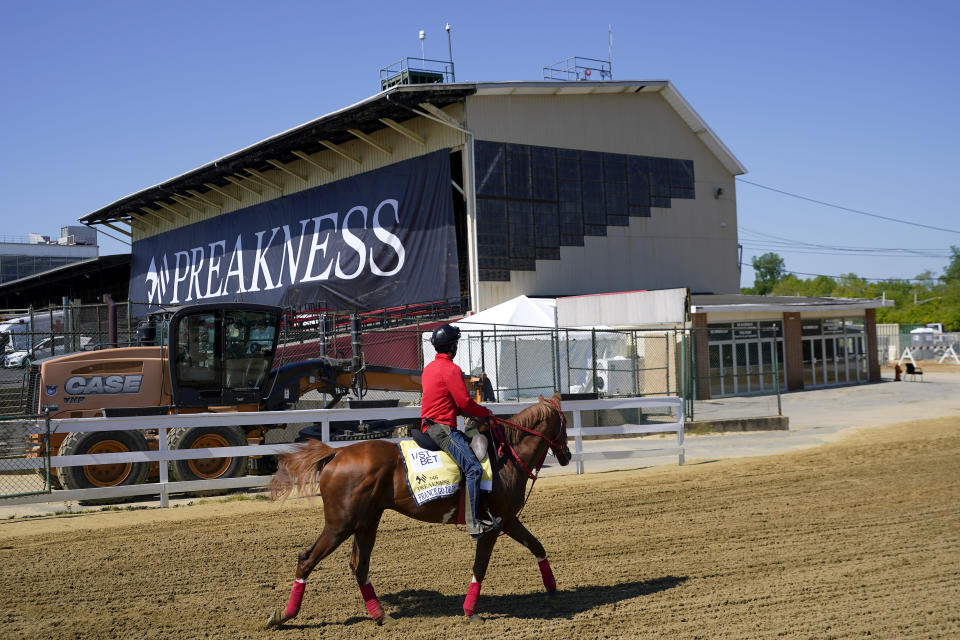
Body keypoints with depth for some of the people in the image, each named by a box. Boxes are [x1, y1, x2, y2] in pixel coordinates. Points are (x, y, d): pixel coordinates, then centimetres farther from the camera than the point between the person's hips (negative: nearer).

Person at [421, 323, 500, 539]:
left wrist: (470, 413, 19)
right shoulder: (451, 369, -10)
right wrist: (486, 413, 2)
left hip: (430, 427, 11)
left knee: (473, 444, 21)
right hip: (442, 427, -11)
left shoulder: (429, 368, 21)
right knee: (473, 468, -20)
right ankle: (474, 523, -28)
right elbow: (464, 402, -15)